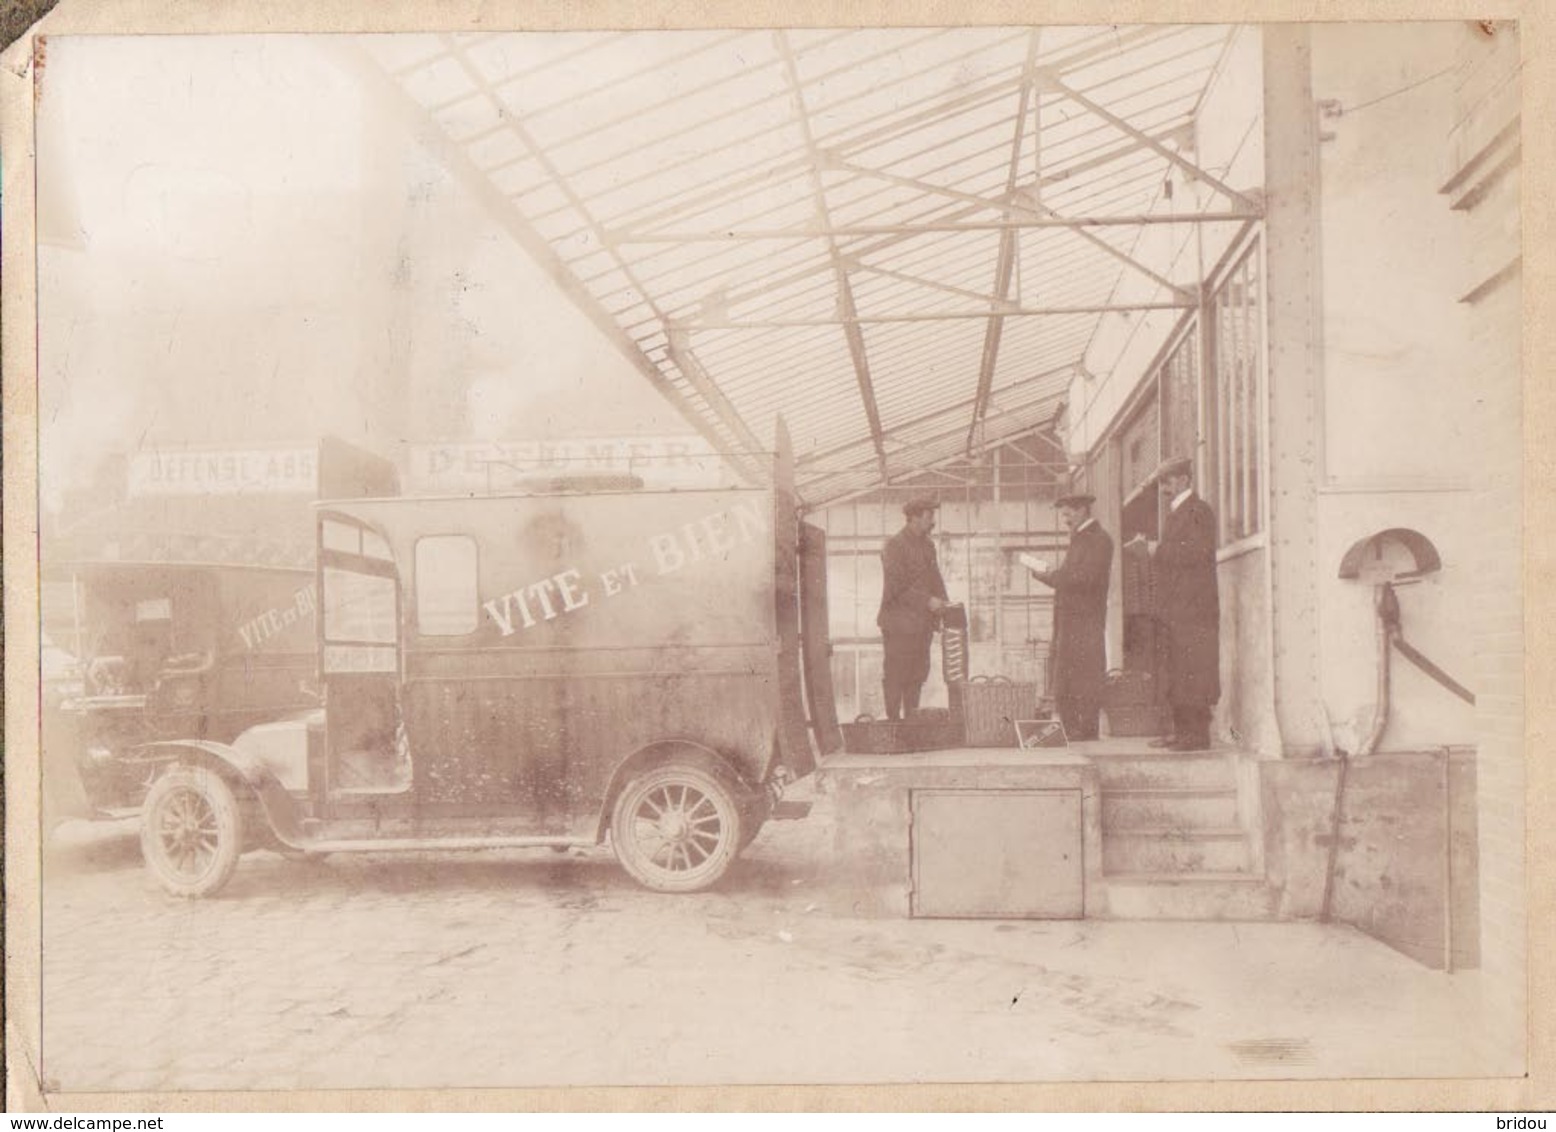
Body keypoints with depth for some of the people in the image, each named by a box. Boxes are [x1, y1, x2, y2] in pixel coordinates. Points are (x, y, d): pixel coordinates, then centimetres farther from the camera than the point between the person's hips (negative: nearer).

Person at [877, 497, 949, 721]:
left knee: (918, 673, 13)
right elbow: (896, 587, -19)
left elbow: (934, 578, 19)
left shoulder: (927, 545, 14)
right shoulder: (894, 545, -13)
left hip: (922, 623, 8)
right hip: (899, 623, -8)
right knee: (896, 675, -1)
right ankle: (893, 720, 6)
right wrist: (927, 601, -20)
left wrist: (942, 602, 2)